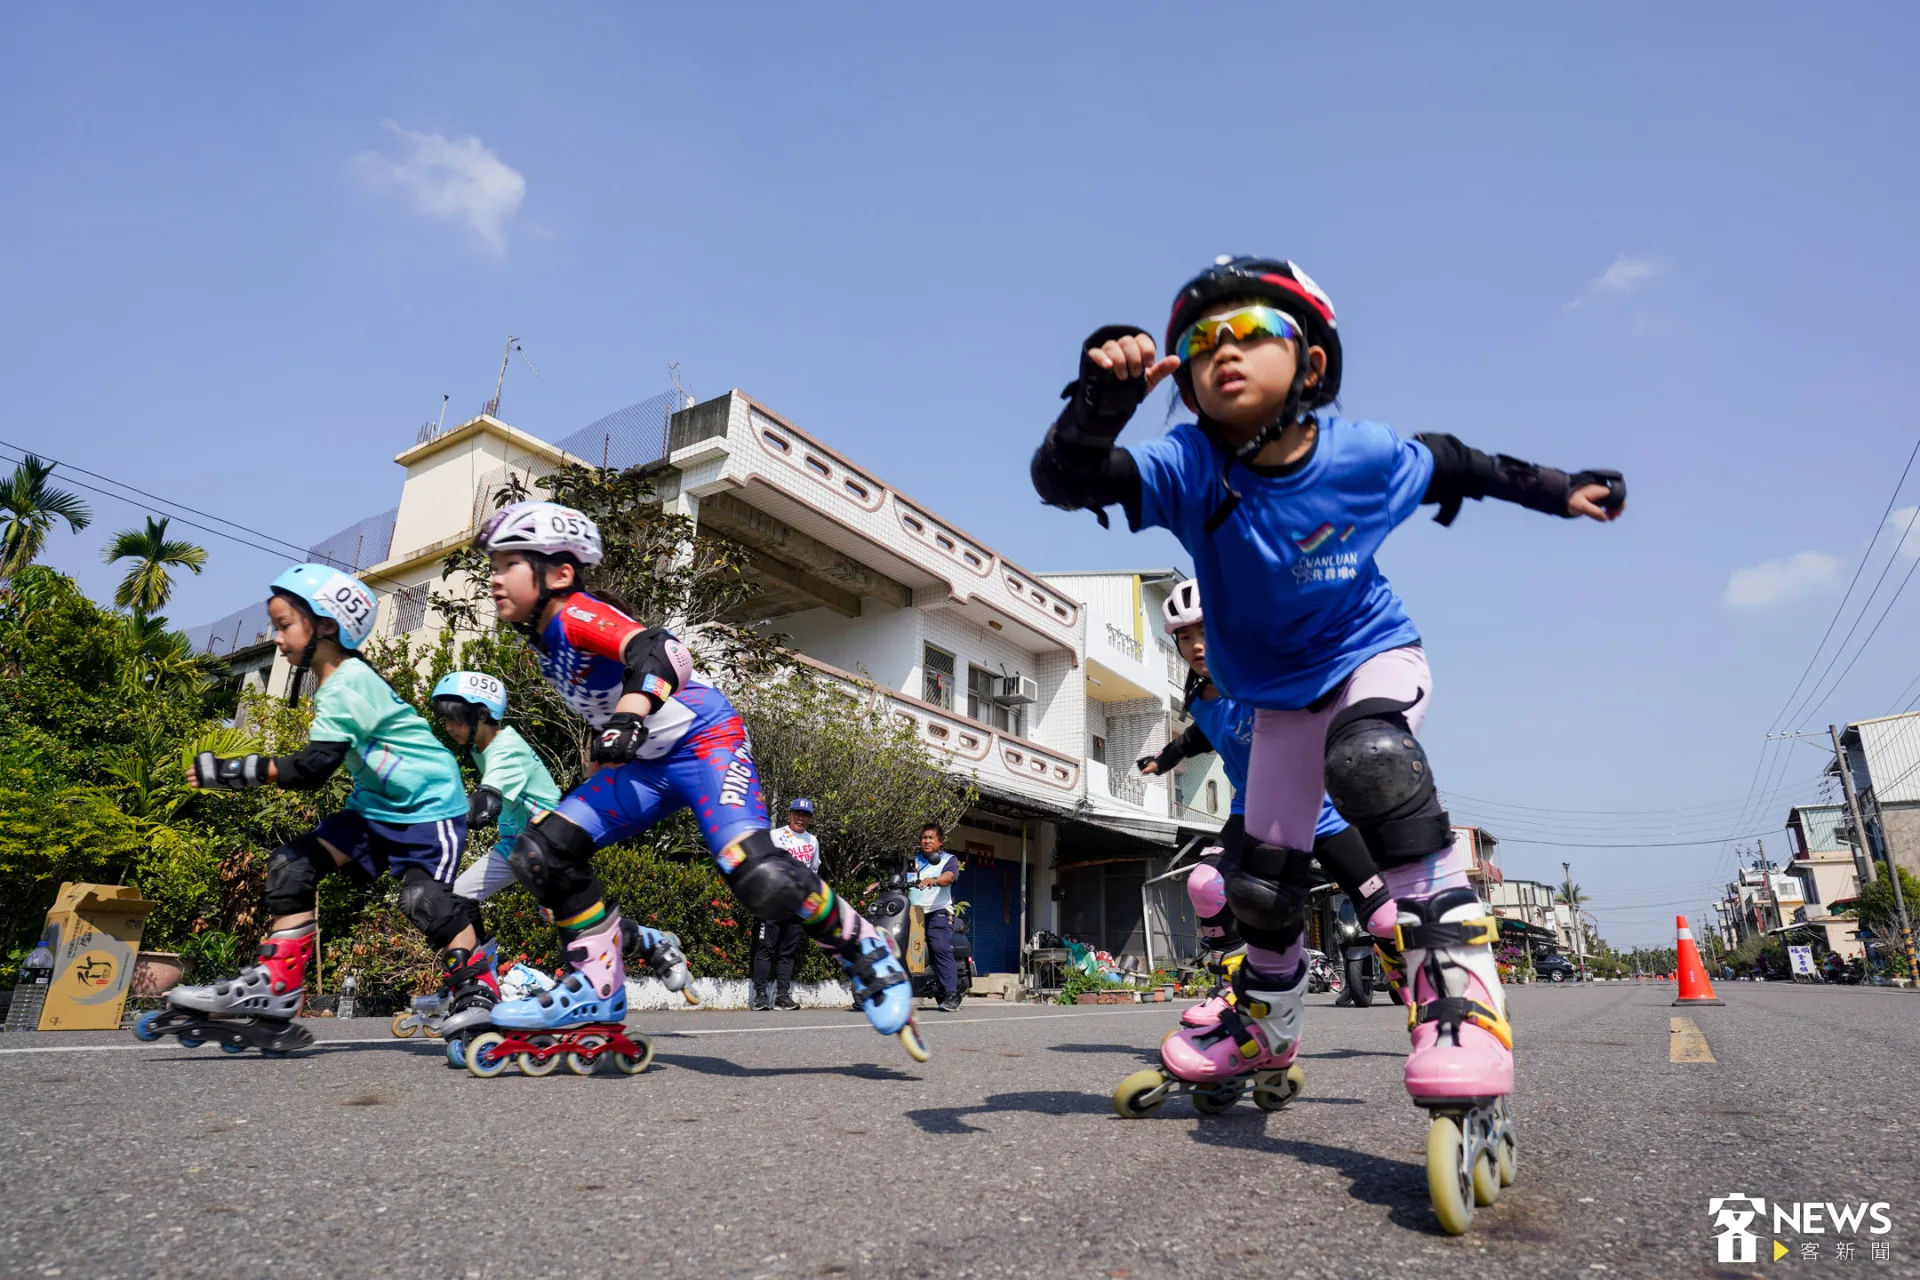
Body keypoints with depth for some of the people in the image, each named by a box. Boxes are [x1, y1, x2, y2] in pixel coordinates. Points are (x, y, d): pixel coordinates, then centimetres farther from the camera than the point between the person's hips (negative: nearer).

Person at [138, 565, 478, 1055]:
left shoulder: (347, 685, -20)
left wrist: (237, 771, -23)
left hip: (430, 804, -10)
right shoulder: (339, 682, 9)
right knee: (293, 863, -1)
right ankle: (274, 992, 3)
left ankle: (478, 991, -6)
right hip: (379, 805, 10)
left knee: (424, 896, -22)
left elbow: (312, 768, -27)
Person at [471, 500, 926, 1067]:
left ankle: (864, 950, -2)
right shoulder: (545, 639, 12)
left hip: (704, 739, -9)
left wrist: (631, 712, -51)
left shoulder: (577, 613, -16)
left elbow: (662, 651, -36)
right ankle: (599, 990, 7)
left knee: (759, 876, -28)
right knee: (541, 851, -5)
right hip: (646, 763, 9)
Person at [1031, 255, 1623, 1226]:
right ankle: (1269, 1028, 38)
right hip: (1278, 694, 2)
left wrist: (1553, 489, 11)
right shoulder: (1188, 469, -23)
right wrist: (1102, 396, -56)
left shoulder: (1365, 454, -21)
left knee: (1370, 763, -38)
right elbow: (1065, 480, -38)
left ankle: (1465, 1029, -35)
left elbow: (1450, 465, 2)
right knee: (1258, 881, 9)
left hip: (1373, 656, -2)